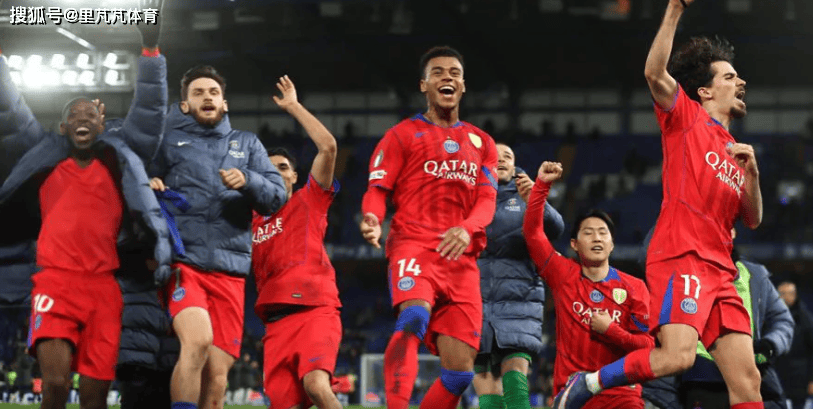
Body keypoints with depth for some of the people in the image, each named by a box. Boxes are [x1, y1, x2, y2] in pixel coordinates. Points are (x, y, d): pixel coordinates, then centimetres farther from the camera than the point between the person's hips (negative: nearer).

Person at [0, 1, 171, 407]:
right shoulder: (46, 160, 14)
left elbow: (148, 111, 6)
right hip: (55, 281, -1)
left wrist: (150, 46, -3)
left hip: (103, 286, 1)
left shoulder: (118, 161, 12)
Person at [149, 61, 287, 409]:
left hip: (229, 272, 3)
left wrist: (247, 181, -11)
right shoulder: (168, 139, 12)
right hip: (182, 264, -3)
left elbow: (277, 196, 9)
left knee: (217, 375, -2)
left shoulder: (247, 144, 19)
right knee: (197, 340, -30)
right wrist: (148, 185, -7)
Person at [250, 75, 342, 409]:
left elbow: (327, 146, -2)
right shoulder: (252, 221, 21)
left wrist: (294, 107, 5)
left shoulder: (308, 201, 10)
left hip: (315, 308, -4)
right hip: (276, 319, 4)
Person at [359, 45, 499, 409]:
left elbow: (487, 200, 9)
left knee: (460, 369, -4)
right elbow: (377, 188, 3)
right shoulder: (402, 134, 11)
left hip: (461, 259, 4)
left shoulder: (482, 143, 21)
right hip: (414, 246, -4)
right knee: (414, 315, -35)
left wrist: (466, 229, -14)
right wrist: (373, 220, -21)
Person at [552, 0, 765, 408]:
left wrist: (752, 174, 9)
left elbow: (752, 219, 26)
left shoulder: (734, 151, 25)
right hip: (680, 258, -7)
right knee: (677, 356, -26)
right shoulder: (686, 116, 7)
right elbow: (655, 73, -12)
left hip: (720, 272, 7)